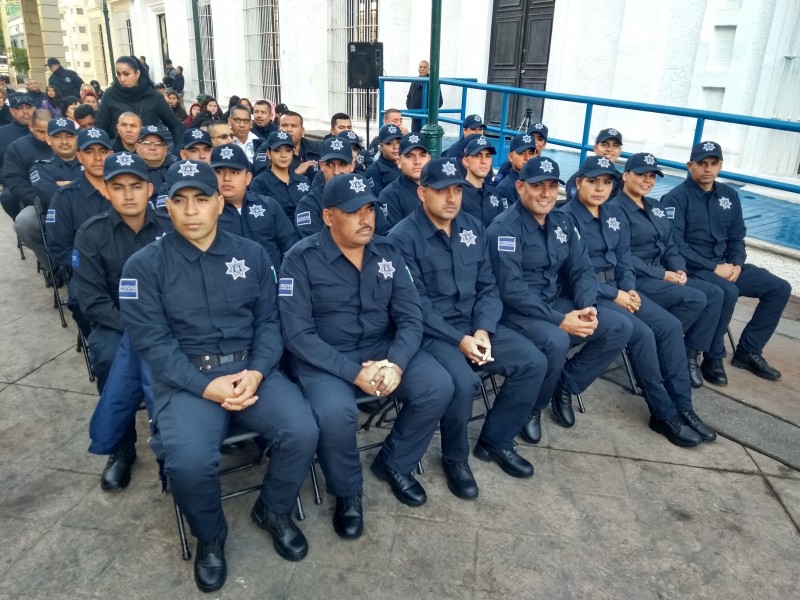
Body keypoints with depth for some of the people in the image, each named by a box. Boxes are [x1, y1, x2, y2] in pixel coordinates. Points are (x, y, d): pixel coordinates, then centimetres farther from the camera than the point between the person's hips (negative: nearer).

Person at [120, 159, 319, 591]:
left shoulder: (252, 255, 7)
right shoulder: (144, 265, 0)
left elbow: (269, 322, 6)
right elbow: (152, 342, -6)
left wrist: (256, 373, -13)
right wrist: (207, 387, -17)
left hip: (252, 370, 2)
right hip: (186, 379, -2)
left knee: (302, 431, -21)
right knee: (188, 461, -28)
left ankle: (273, 510, 12)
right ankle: (210, 537, 8)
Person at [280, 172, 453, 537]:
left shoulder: (388, 253, 3)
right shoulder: (301, 259, -11)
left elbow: (410, 317, -1)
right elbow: (298, 334, -17)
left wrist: (396, 363, -21)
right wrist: (355, 372, -25)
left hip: (383, 349, 5)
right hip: (323, 359, -4)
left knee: (439, 387, -16)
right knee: (335, 412, -33)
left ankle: (394, 463, 11)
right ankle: (347, 492, 0)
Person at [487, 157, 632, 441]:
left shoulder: (562, 223, 9)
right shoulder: (504, 227, -15)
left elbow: (582, 270, 7)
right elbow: (511, 288, -23)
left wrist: (588, 307, -13)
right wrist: (559, 320, -26)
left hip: (558, 302, 8)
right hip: (517, 311, -7)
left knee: (620, 327, -4)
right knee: (556, 341, -35)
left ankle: (565, 386, 11)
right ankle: (530, 408, -6)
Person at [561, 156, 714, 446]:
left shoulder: (615, 214, 13)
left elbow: (624, 257, 14)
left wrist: (628, 289, -5)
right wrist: (615, 295, -16)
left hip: (617, 286, 8)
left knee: (671, 326, -6)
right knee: (642, 333, -23)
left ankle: (682, 407, 2)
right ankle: (664, 414, -8)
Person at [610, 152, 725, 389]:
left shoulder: (656, 207, 18)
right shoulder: (615, 209, -10)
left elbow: (670, 245, 16)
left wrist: (679, 269, -4)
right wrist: (661, 275, -19)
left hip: (663, 273, 9)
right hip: (635, 278, -9)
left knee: (714, 293, -6)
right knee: (695, 299, -22)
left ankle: (690, 354, 0)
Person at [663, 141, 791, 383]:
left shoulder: (729, 195, 12)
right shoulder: (676, 198, -9)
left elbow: (737, 237, 15)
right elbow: (675, 245, -17)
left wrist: (736, 265, -5)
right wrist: (713, 268, -19)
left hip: (724, 265, 8)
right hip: (692, 267, -8)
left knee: (780, 288, 1)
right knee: (728, 292, -34)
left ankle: (748, 351, 10)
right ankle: (713, 358, -15)